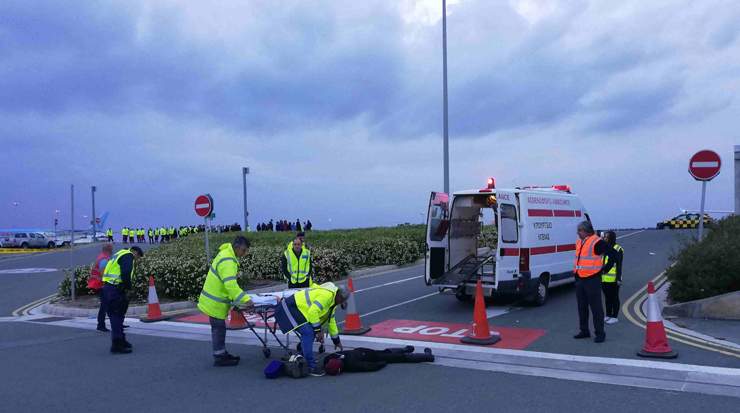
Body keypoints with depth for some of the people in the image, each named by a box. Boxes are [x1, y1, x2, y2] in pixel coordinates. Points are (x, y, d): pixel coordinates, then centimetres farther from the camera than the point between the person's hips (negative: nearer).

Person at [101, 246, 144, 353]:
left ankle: (120, 340, 30)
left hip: (108, 287, 10)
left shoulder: (120, 254, 22)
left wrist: (127, 285, 16)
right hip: (115, 290, -10)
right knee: (117, 317, -5)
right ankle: (117, 345, -3)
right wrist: (128, 286, -8)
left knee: (117, 316, 19)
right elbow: (126, 274, -23)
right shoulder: (128, 256, -8)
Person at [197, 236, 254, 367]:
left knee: (219, 328, 18)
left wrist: (241, 296, 20)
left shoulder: (226, 254, 8)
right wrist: (245, 299, -36)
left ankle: (222, 354, 29)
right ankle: (219, 358, 8)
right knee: (219, 329, -1)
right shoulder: (227, 261, -25)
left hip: (214, 299, 10)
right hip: (215, 302, -10)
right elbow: (230, 284, -35)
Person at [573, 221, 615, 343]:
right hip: (579, 279, 8)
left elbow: (613, 255, -13)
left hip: (592, 280, -8)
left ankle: (600, 333, 6)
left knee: (596, 307, -2)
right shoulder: (579, 242, 12)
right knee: (582, 307, 14)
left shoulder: (597, 242, -14)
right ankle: (584, 331, 24)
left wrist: (605, 269, -7)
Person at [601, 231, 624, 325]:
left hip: (613, 279, -6)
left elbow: (619, 265, -9)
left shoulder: (617, 249, -6)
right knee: (607, 297, 14)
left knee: (614, 298, 3)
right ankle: (608, 315, 24)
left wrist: (619, 278, -14)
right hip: (604, 278, 6)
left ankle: (615, 317, 11)